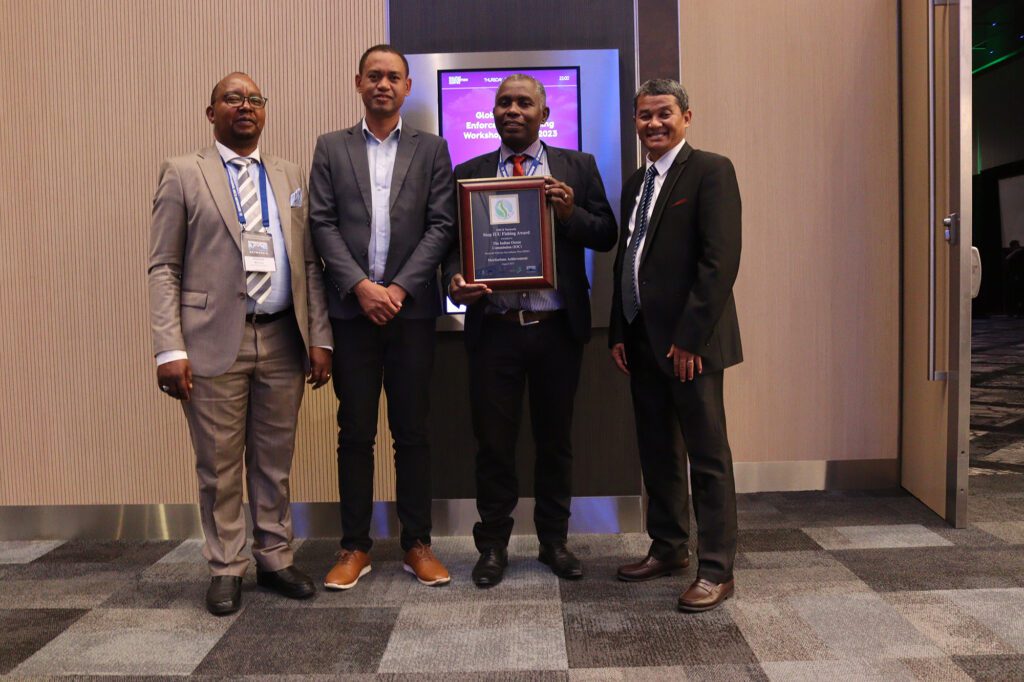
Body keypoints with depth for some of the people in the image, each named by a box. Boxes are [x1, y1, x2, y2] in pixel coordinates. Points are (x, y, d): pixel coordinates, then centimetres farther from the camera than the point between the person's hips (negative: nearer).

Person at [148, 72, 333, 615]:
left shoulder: (290, 176, 13)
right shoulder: (183, 173, 4)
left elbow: (309, 263, 10)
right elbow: (163, 268, -1)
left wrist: (319, 338, 2)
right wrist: (170, 349, -10)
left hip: (283, 341, 3)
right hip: (215, 342, -3)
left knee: (275, 463, 12)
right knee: (219, 467, 6)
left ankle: (274, 559, 27)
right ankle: (225, 569, 23)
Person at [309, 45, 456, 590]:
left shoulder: (431, 150, 9)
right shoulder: (331, 148, 10)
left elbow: (441, 225, 0)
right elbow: (322, 224, 1)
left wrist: (400, 288, -11)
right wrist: (361, 287, -11)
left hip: (411, 308, 0)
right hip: (352, 309, 0)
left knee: (412, 432, 6)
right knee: (355, 433, 6)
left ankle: (417, 544, 17)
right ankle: (355, 546, 18)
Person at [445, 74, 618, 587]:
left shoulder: (578, 167, 9)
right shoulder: (468, 174, 9)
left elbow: (606, 236, 5)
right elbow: (453, 242, 5)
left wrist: (571, 213, -14)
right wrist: (456, 280, -16)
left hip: (558, 328, 1)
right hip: (494, 328, 0)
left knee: (555, 439, 12)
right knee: (493, 441, 6)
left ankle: (554, 540, 29)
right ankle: (493, 545, 23)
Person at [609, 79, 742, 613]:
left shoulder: (710, 171, -6)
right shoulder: (635, 183, 17)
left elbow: (721, 259, -15)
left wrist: (689, 337, -18)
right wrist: (619, 332, 10)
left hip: (689, 342, -8)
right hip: (642, 340, 8)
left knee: (708, 457, 1)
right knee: (656, 452, 15)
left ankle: (715, 570, 11)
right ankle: (667, 548, 30)